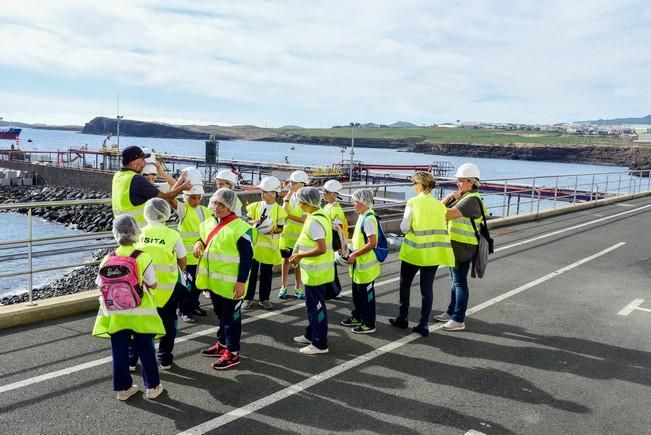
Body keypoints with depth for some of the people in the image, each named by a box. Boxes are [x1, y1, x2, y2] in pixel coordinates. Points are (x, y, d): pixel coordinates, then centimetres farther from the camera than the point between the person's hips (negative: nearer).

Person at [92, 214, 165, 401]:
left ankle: (123, 387, 23)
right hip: (140, 313, -2)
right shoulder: (143, 257, -14)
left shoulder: (108, 259, -7)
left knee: (119, 352, 13)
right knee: (146, 350, 11)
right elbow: (153, 284, -8)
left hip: (116, 314, 2)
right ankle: (152, 386, 20)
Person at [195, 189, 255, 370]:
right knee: (220, 314, 22)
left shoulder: (240, 227, -17)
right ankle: (222, 343, 37)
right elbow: (203, 240, 22)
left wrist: (241, 281, -19)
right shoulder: (208, 223, 6)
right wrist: (199, 244, -3)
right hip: (213, 280, 8)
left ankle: (232, 352, 14)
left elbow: (247, 257, -17)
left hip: (230, 283, -7)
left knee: (231, 317, 3)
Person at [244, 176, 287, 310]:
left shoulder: (279, 210, -2)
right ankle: (248, 298, 13)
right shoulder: (255, 206, 2)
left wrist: (272, 231, -20)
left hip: (269, 246, -1)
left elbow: (280, 228, 0)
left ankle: (264, 299, 19)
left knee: (266, 274, 7)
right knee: (251, 272, 3)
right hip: (253, 244, 1)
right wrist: (253, 223, -16)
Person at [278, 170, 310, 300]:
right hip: (287, 233, 3)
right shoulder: (288, 197, 4)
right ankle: (283, 287, 18)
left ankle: (298, 288, 19)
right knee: (286, 260, 9)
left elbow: (305, 219, -16)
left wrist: (289, 216, -16)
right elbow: (283, 213, -11)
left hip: (300, 235, -3)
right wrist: (288, 197, -15)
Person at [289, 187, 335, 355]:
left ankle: (320, 344, 10)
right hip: (315, 270, 10)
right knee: (312, 304, 20)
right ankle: (311, 335, 34)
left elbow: (321, 249, -29)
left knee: (317, 306, 0)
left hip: (316, 271, -10)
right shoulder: (318, 216, 8)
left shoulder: (314, 221, -23)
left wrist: (300, 255, -20)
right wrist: (299, 254, 11)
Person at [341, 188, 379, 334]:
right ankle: (357, 317, 35)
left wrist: (355, 254, -21)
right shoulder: (362, 216, 8)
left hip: (366, 265, -9)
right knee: (357, 293, 20)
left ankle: (369, 324, 13)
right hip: (359, 264, 9)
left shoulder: (369, 219, -22)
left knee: (366, 295, 2)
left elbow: (372, 243, -26)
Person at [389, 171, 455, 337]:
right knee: (427, 288, 9)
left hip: (415, 250, -3)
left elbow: (404, 227, -11)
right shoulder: (440, 204, 2)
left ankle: (402, 318, 23)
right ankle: (423, 325, 11)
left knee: (405, 284, 16)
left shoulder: (413, 202, -9)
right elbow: (443, 226, -1)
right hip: (434, 252, 3)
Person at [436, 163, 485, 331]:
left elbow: (447, 214, -27)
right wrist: (450, 196, -7)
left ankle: (458, 320, 4)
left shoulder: (471, 200, -18)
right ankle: (451, 312, 31)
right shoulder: (461, 197, 12)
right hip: (454, 244, 9)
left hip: (463, 247, -9)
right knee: (455, 280, 18)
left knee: (460, 282, -3)